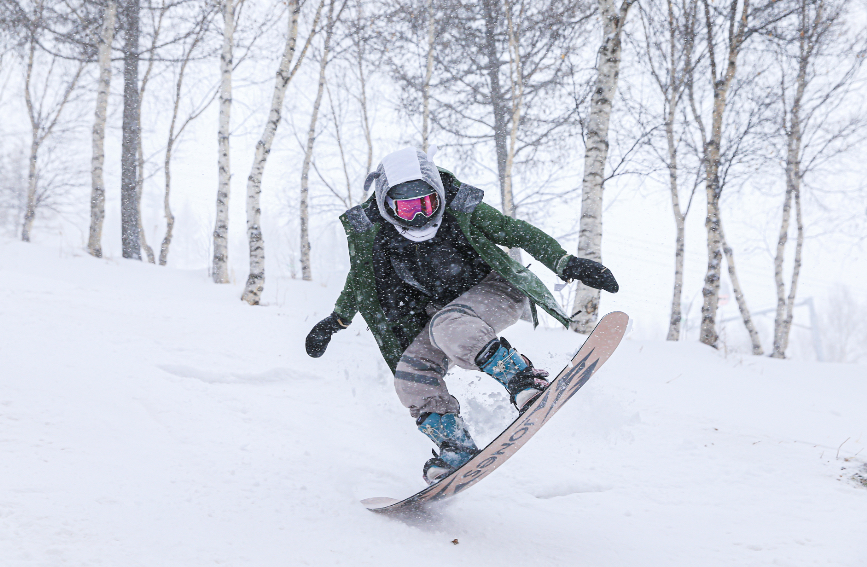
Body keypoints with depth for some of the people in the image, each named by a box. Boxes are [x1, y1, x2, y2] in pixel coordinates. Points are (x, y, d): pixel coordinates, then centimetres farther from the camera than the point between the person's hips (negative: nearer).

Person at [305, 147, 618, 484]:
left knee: (448, 326, -35)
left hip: (495, 290, -5)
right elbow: (360, 276, 10)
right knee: (412, 374, -13)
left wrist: (567, 264, -22)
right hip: (443, 307, 5)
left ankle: (525, 383, -35)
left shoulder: (461, 211, -21)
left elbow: (519, 233, -13)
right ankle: (458, 453, -3)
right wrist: (338, 319, 16)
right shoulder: (372, 231, -11)